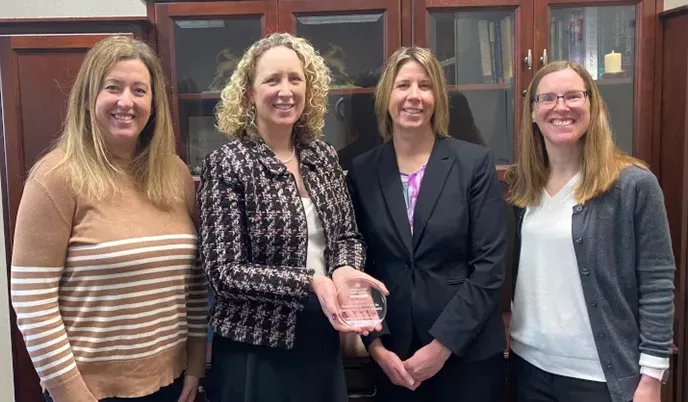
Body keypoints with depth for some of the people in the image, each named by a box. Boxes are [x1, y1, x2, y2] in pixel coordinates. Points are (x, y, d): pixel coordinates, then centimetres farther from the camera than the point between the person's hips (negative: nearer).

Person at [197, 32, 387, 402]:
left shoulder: (323, 156, 2)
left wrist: (344, 270, -13)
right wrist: (309, 283, -24)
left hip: (321, 342, 5)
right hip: (257, 351, -5)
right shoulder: (227, 164, -13)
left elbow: (347, 234, 8)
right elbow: (224, 272, -15)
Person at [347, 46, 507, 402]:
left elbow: (489, 265, -9)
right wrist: (376, 345, -5)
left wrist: (442, 344, -13)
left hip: (467, 352, -1)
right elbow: (358, 267, 3)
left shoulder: (475, 162, -6)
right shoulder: (362, 172, 0)